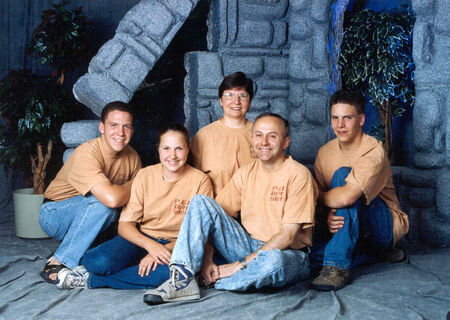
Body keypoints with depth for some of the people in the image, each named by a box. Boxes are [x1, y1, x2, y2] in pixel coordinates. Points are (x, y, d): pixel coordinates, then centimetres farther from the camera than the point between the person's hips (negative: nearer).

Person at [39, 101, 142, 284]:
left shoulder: (132, 157, -6)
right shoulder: (87, 154, -29)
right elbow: (112, 198, -41)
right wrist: (131, 186, -21)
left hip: (88, 216, 7)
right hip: (55, 215, -7)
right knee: (101, 202, -32)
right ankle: (57, 264, -25)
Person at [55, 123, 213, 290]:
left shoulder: (200, 181, -5)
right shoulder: (145, 175, -1)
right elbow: (125, 224, -4)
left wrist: (165, 250, -22)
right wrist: (151, 245, -24)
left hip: (175, 245, -1)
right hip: (140, 239, 1)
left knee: (171, 271, -39)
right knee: (102, 262, -33)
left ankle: (91, 280, -23)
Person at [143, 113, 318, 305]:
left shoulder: (298, 175, -11)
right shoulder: (246, 173, 6)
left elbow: (288, 235, -16)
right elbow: (215, 215, 4)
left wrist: (242, 264, -19)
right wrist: (207, 258, -13)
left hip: (288, 254, -5)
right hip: (248, 245, 5)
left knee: (274, 260, -43)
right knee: (201, 202, -10)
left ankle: (212, 283, -17)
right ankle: (182, 279, -22)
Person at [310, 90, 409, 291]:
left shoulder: (373, 151, -20)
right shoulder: (325, 152, 1)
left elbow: (346, 197, -34)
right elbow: (323, 200, 1)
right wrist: (328, 216, -23)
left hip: (384, 226, -6)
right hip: (349, 228, 7)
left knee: (342, 175, -28)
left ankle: (338, 267, -35)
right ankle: (375, 252, 0)